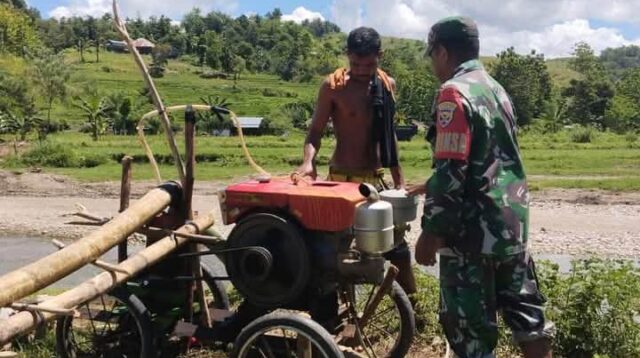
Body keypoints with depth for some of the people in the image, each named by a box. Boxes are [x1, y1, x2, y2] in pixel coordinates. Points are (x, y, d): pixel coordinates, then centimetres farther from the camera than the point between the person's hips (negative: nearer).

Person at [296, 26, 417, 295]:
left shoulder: (387, 85, 5)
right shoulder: (333, 86, -9)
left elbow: (388, 136, 13)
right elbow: (315, 132, -7)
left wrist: (399, 181, 14)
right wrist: (308, 161, -27)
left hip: (377, 180, 6)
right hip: (343, 179, -5)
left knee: (397, 237, 14)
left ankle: (411, 301, 32)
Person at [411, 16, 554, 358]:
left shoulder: (454, 93, -15)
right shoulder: (496, 89, 13)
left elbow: (451, 170, -21)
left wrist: (431, 230, -14)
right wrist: (434, 188, 26)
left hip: (475, 229, -9)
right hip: (513, 221, 9)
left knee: (469, 324, 4)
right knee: (525, 311, 18)